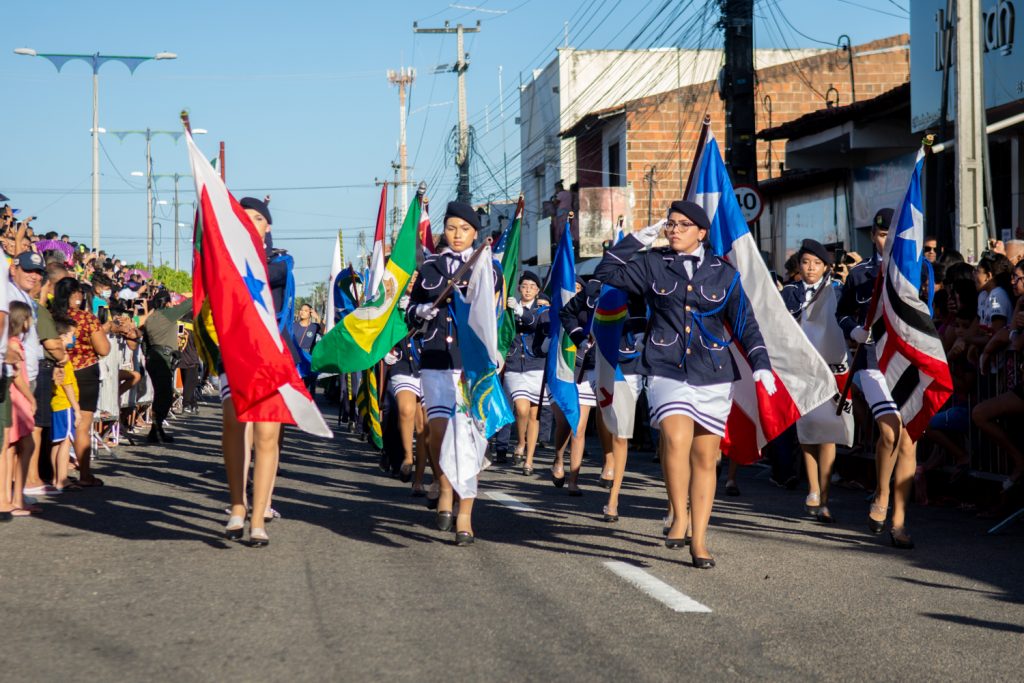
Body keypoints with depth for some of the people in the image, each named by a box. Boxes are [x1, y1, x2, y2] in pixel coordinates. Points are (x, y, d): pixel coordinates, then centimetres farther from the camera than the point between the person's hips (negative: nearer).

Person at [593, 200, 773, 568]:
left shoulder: (723, 273, 7)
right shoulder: (652, 265, 7)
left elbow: (745, 323, 7)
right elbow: (605, 272, 4)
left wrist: (761, 364, -5)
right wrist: (639, 239, 2)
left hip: (713, 375, 1)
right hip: (667, 370, -1)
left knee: (705, 458, 4)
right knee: (676, 439, -25)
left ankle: (699, 540, 12)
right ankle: (679, 517, -8)